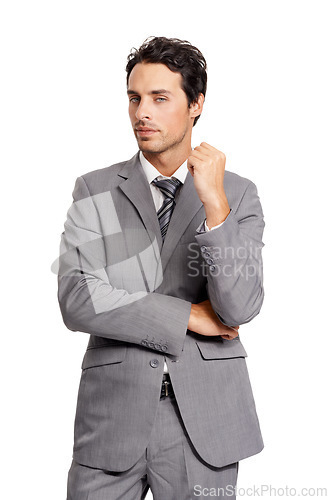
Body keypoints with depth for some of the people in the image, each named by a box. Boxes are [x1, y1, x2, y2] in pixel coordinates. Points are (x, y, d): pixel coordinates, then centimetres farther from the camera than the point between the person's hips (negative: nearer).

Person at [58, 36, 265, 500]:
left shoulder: (238, 194, 0)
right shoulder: (94, 191, 1)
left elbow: (239, 308, -10)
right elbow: (77, 301, -10)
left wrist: (214, 203, -19)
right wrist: (186, 316, -10)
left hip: (205, 419, 0)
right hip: (111, 413, 0)